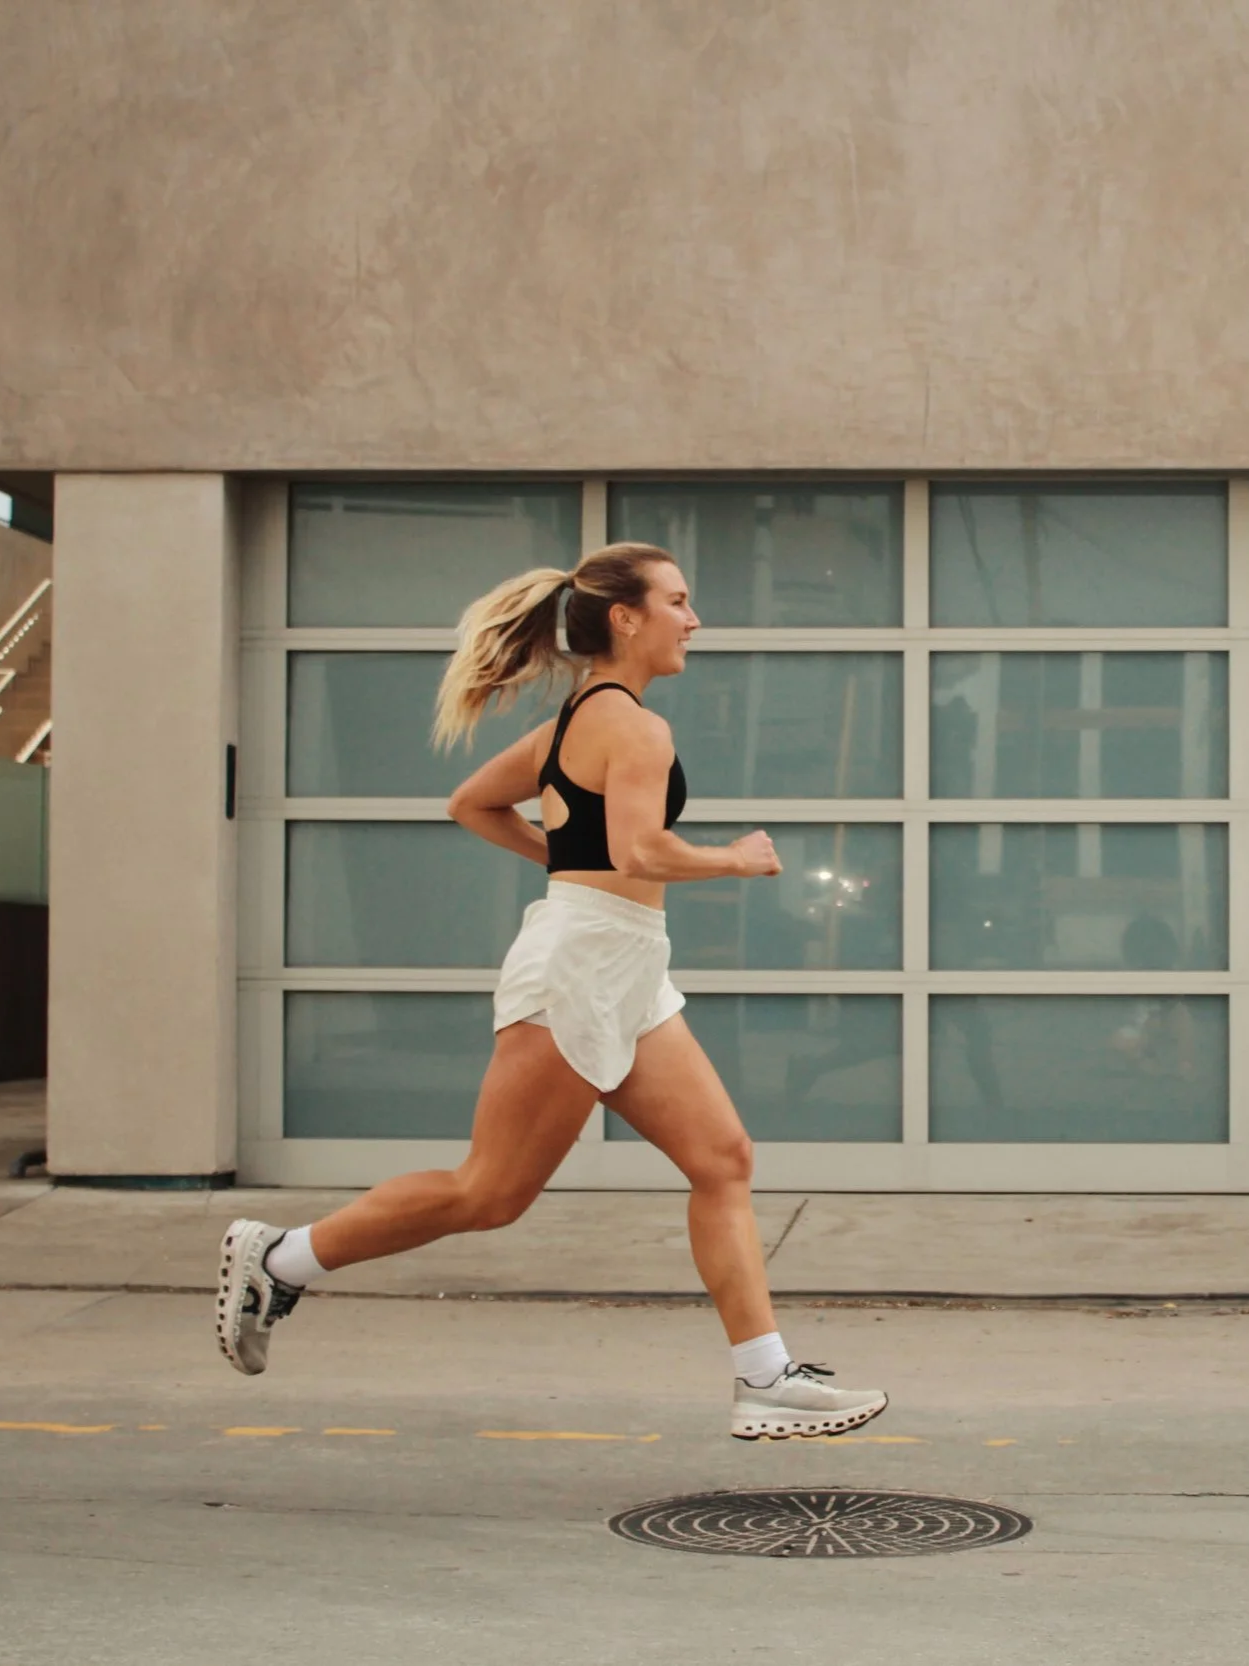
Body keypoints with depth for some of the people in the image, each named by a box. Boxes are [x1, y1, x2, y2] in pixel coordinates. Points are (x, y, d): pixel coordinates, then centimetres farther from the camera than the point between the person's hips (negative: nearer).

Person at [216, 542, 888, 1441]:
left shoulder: (576, 720, 17)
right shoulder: (634, 727, -12)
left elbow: (472, 804, 24)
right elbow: (641, 853, -25)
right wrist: (736, 859, -10)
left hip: (625, 980, 10)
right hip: (583, 966, -10)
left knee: (723, 1158, 4)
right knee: (489, 1195, -3)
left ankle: (768, 1381, 2)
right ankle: (279, 1259, 9)